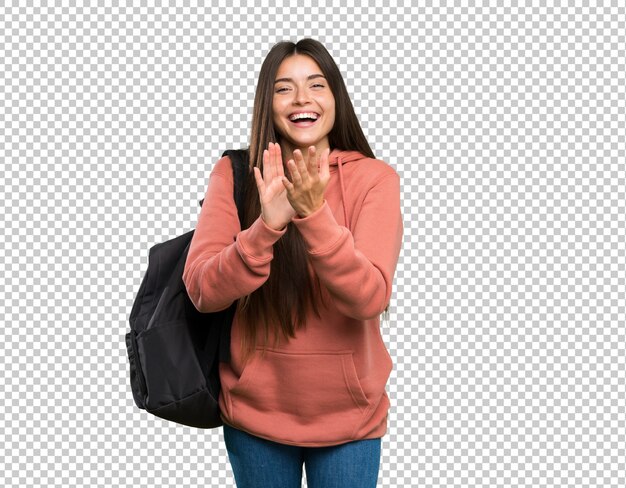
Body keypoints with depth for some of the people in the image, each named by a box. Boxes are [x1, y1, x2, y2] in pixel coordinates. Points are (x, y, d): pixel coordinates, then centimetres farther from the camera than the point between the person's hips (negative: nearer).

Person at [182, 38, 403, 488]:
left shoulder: (374, 178, -8)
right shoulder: (234, 174, -5)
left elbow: (371, 297, -18)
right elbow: (202, 291, -14)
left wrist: (314, 215, -30)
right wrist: (267, 225, -28)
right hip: (255, 413, 1)